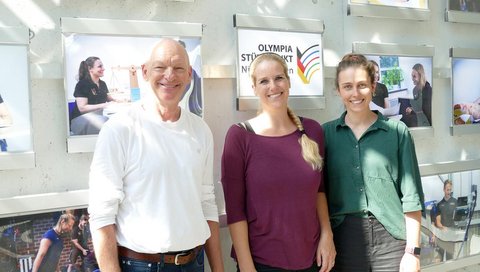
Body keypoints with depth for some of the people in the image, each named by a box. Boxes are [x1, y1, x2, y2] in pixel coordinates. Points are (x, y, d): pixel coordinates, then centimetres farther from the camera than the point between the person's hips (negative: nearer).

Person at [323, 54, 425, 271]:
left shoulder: (397, 131, -2)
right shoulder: (326, 133, 1)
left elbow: (411, 195, -2)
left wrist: (412, 251, -5)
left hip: (391, 238, -1)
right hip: (344, 237, 1)